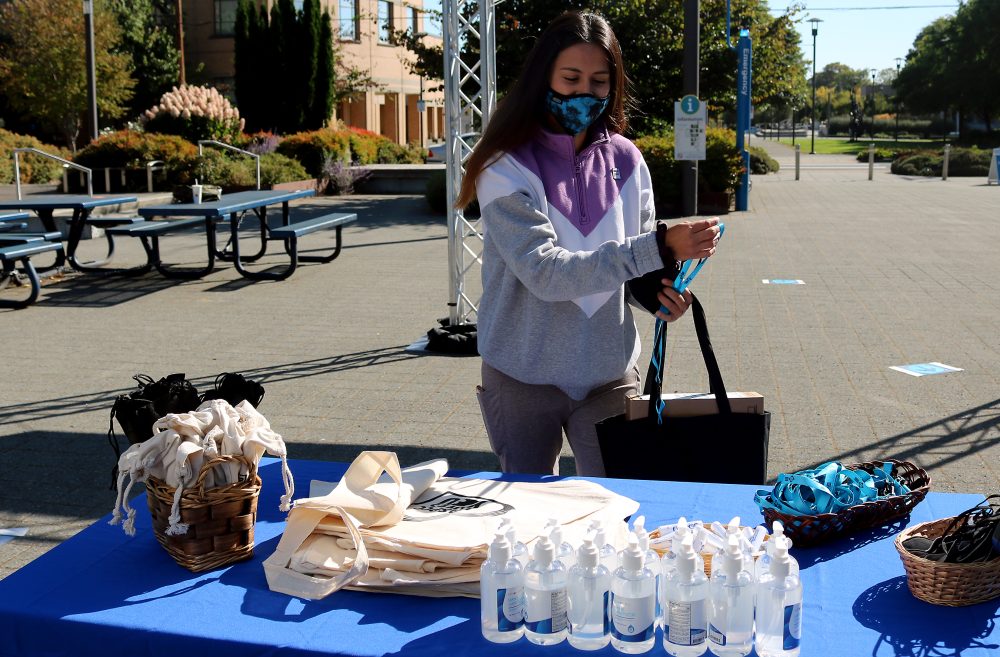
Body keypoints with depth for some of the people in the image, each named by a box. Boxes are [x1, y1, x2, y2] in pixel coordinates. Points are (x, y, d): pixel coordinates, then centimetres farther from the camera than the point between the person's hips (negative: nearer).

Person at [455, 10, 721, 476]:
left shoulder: (625, 160, -1)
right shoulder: (507, 168, -13)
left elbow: (632, 267, 6)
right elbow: (544, 271, -25)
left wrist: (654, 290, -17)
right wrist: (658, 247, -31)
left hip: (610, 373, 3)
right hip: (524, 378, -2)